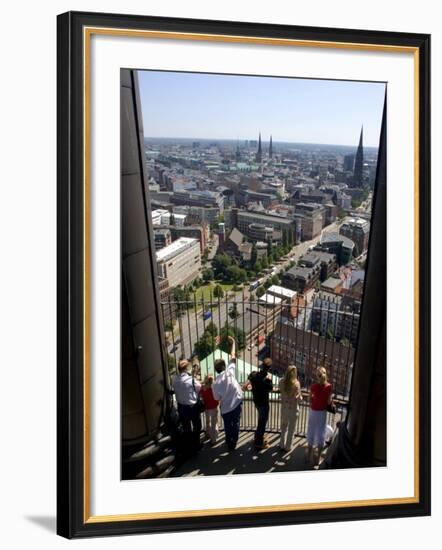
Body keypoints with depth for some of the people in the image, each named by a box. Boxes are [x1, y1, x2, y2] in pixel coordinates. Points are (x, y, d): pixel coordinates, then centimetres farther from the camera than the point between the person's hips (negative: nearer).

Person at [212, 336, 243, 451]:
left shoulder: (215, 383, -17)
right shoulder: (229, 372, -18)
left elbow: (217, 398, -5)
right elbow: (233, 357, -10)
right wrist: (233, 343, -1)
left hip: (225, 408, -1)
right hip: (237, 403, 1)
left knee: (227, 426, 19)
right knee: (235, 424, 19)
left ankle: (229, 445, 31)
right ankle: (234, 444, 30)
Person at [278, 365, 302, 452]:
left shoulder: (282, 382, -10)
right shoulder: (296, 384, -22)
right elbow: (299, 398, -17)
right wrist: (300, 397, 4)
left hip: (284, 408, 4)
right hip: (293, 409, -4)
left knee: (283, 427, 22)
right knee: (291, 429, 13)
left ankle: (282, 445, 33)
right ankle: (288, 447, 24)